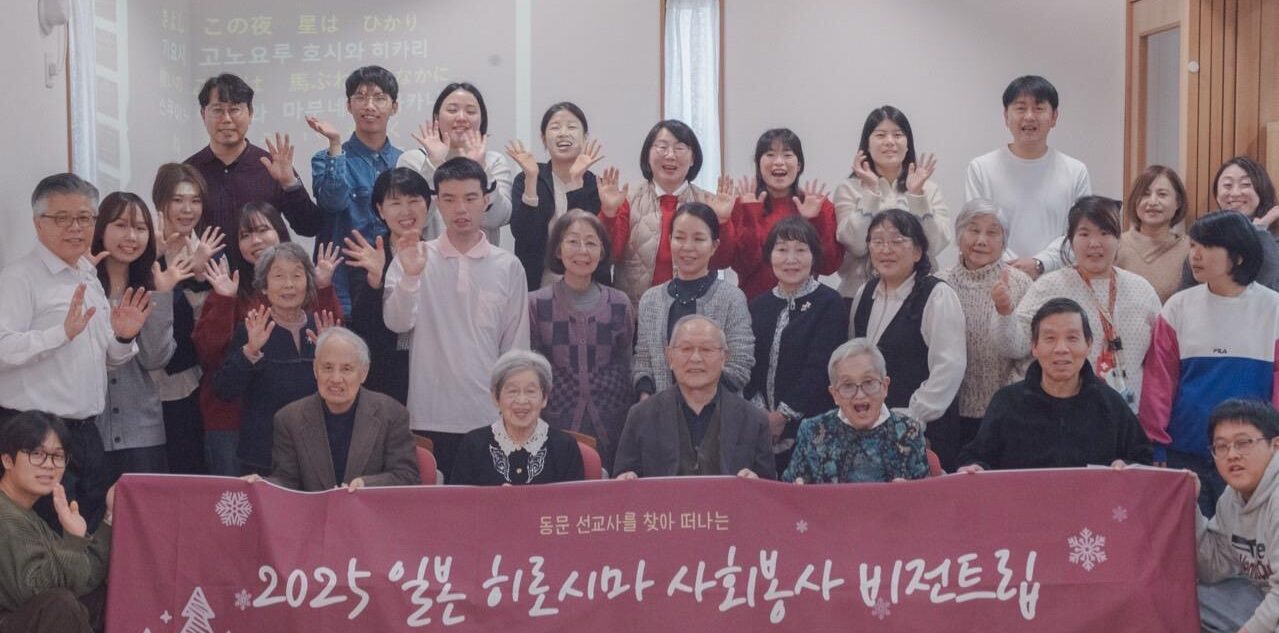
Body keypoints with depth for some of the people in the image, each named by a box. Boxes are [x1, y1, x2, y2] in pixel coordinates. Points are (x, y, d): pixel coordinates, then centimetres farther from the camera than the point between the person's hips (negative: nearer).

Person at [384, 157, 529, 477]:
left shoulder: (508, 267, 3)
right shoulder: (414, 258, 2)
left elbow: (516, 346, 7)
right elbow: (397, 323, -10)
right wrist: (410, 276, -25)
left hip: (488, 417, 1)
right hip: (429, 417, -1)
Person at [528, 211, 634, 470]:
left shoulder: (619, 304, 7)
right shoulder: (537, 304, 2)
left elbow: (625, 368, 13)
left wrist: (630, 427, 10)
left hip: (609, 430, 2)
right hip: (553, 427, -1)